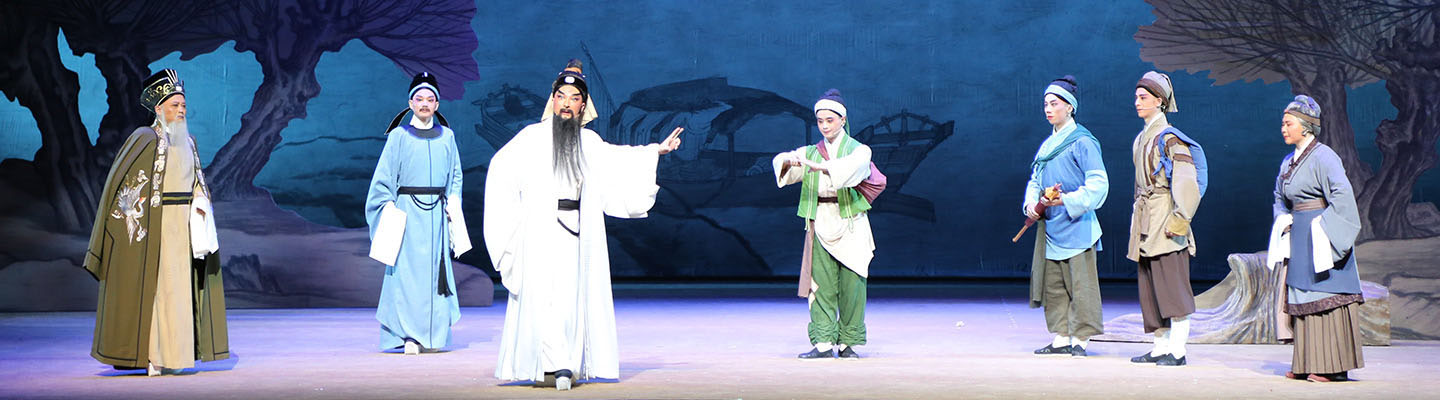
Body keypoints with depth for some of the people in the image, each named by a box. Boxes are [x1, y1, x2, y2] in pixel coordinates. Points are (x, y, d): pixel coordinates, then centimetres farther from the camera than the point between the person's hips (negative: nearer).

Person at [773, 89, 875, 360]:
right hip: (820, 223, 3)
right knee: (821, 284, -4)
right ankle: (824, 342, -4)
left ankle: (849, 342, 4)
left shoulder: (858, 149, 4)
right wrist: (790, 160, -27)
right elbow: (782, 162, -3)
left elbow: (852, 167, -20)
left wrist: (819, 165, -34)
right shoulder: (811, 152, 15)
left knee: (851, 285, -4)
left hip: (850, 224, -3)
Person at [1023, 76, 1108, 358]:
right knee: (1053, 284, 9)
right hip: (1050, 226, 8)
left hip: (1075, 226, -8)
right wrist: (1031, 203, 1)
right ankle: (1061, 339, 15)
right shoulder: (1047, 145, 17)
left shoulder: (1082, 142, -7)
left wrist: (1067, 200, -21)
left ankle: (1080, 339, 2)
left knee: (1079, 282, -3)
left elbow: (1098, 183, -13)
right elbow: (1035, 180, 20)